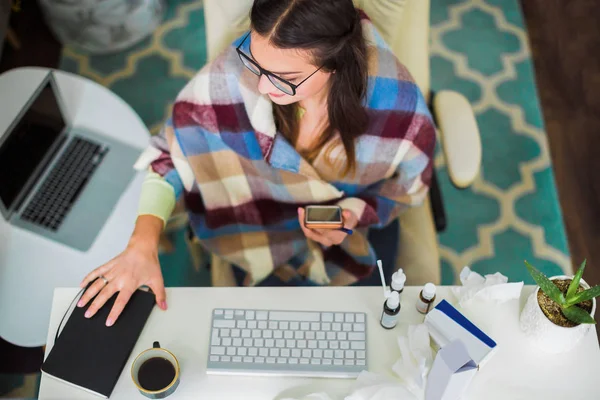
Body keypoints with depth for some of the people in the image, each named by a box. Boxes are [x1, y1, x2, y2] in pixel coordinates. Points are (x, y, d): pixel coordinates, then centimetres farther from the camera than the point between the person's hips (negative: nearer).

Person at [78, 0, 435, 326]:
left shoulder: (396, 105, -34)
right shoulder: (235, 74, -36)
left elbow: (409, 183, -11)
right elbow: (172, 151, -20)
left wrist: (356, 213, -31)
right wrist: (143, 242, -35)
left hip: (360, 222, 1)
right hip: (261, 216, 0)